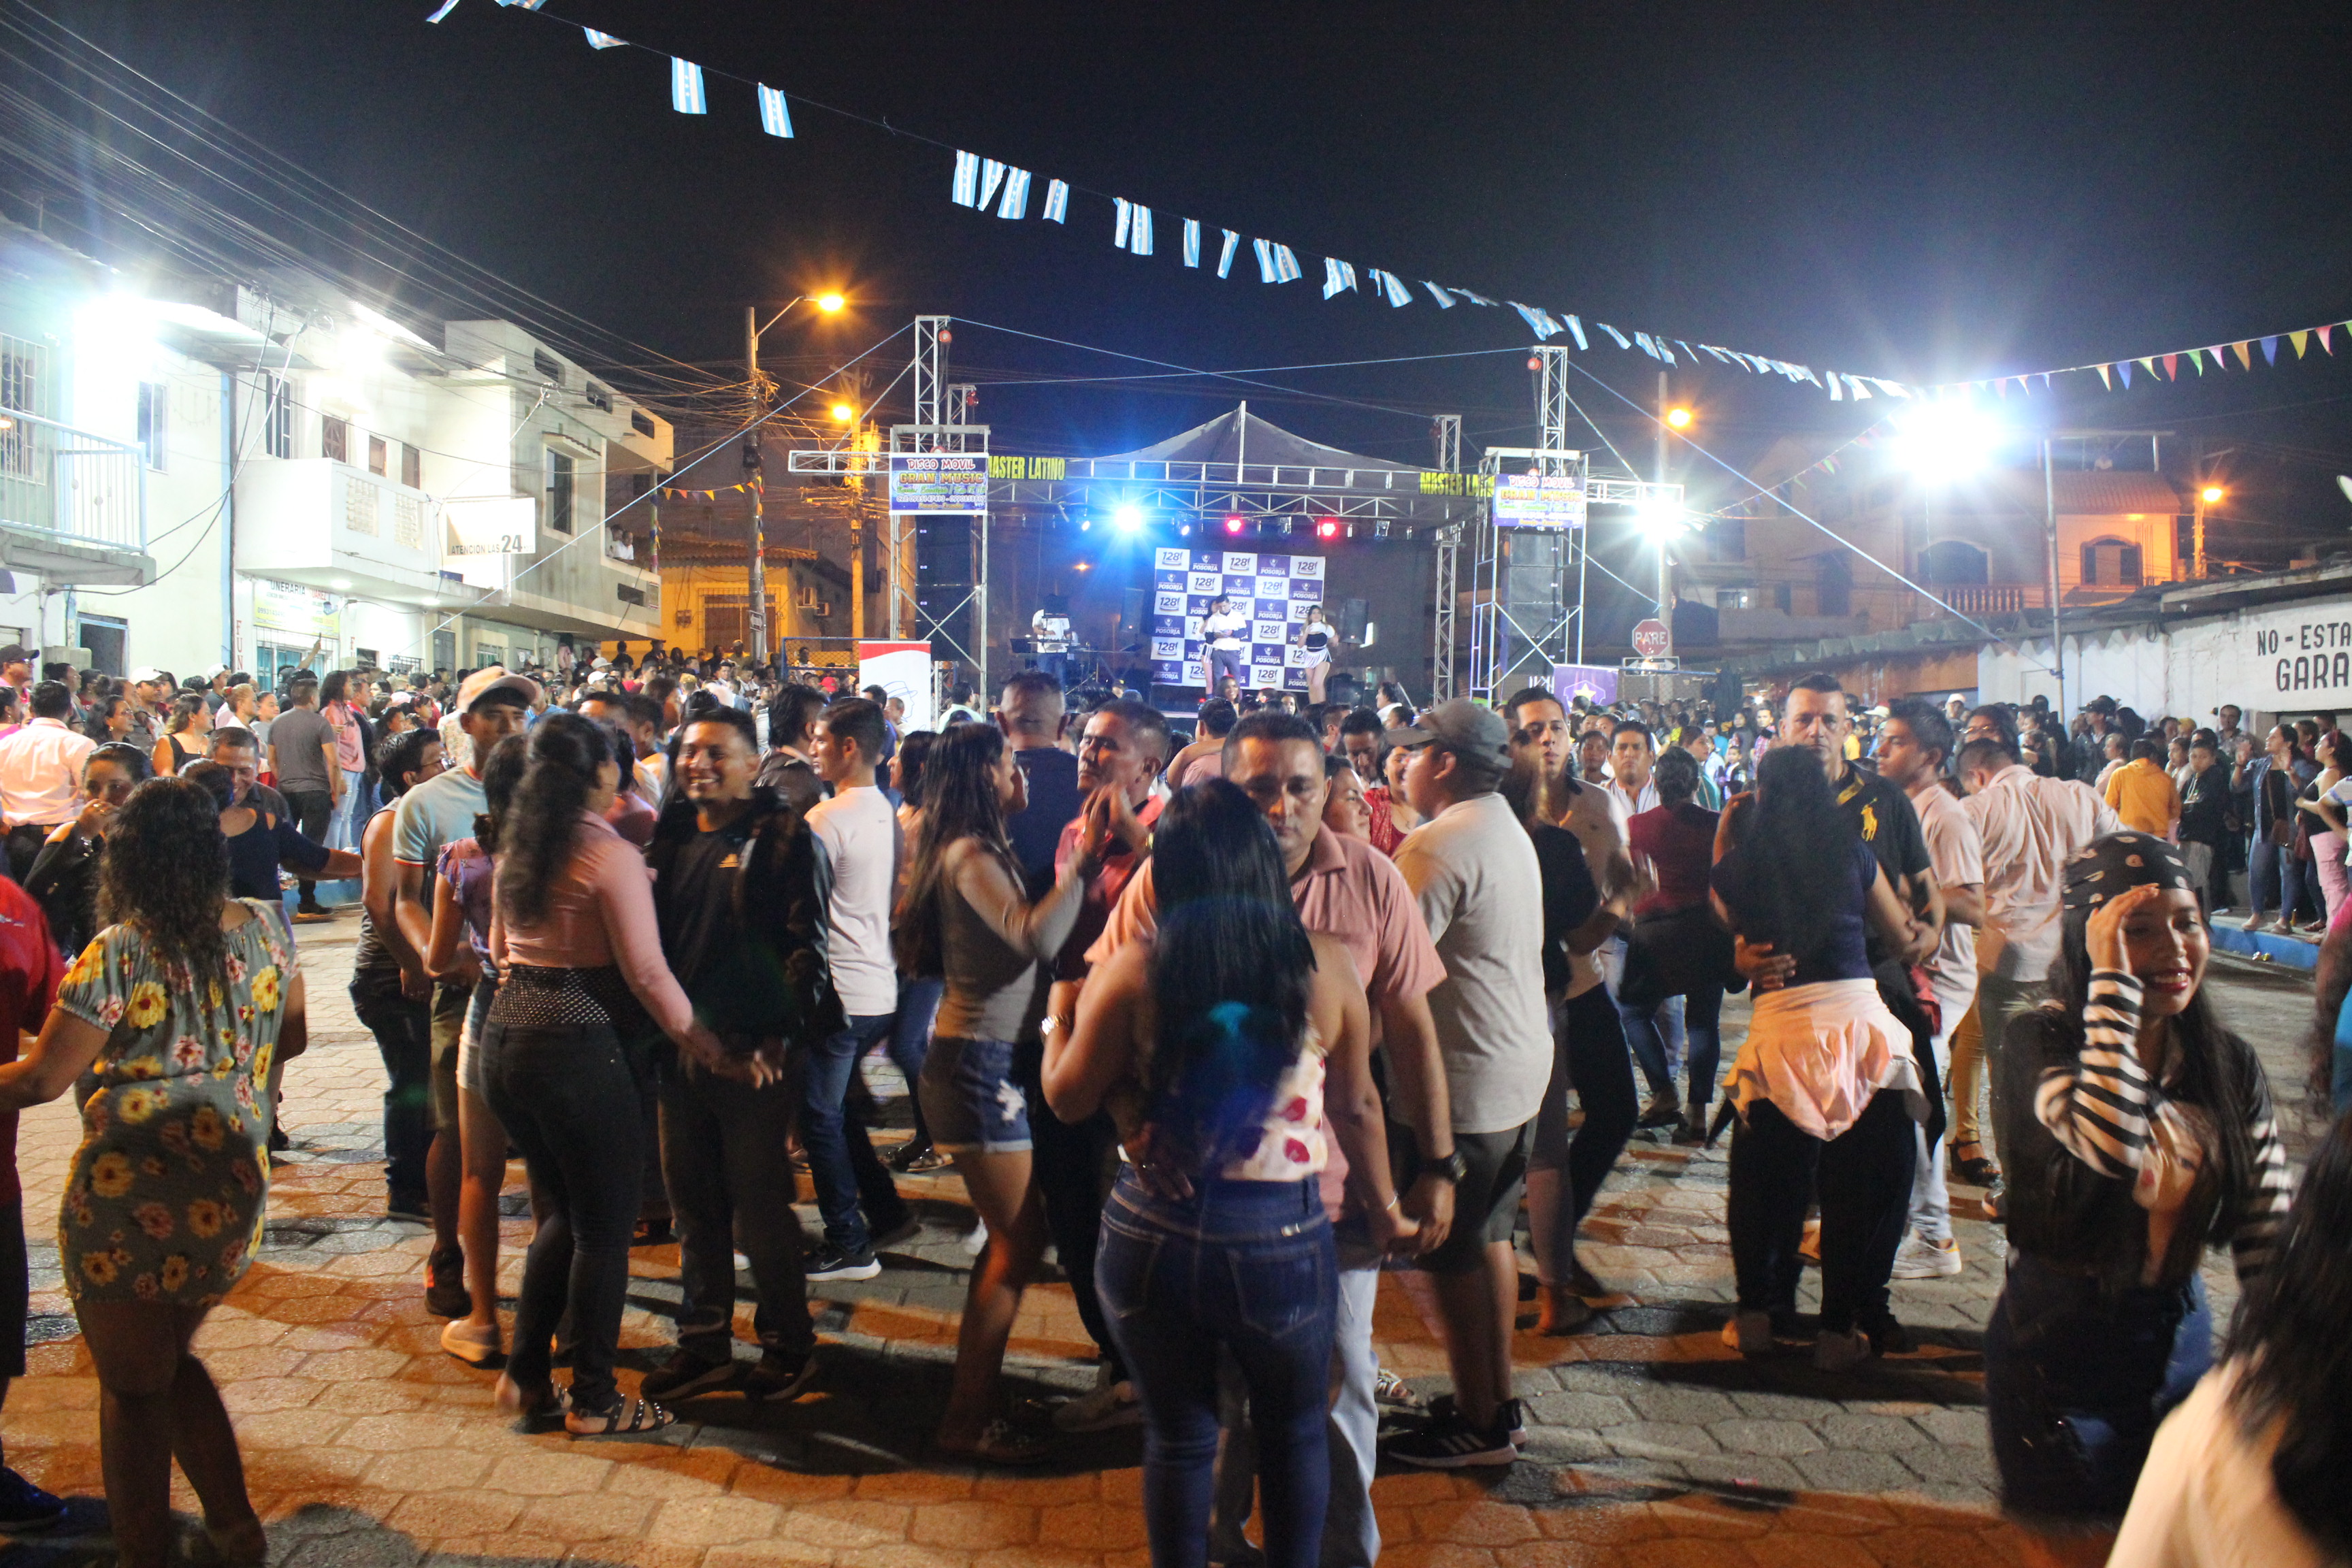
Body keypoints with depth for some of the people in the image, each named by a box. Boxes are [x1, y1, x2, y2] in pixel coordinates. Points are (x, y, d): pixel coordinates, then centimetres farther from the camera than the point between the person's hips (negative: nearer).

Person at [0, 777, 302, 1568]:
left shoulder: (118, 954, -16)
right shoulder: (266, 930, 0)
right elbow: (292, 1040, 14)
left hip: (130, 1203, -5)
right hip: (233, 1195, 5)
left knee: (133, 1387, 13)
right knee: (171, 1362, 26)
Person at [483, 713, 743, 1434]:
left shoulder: (516, 848, 10)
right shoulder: (610, 853, -14)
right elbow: (647, 972, -17)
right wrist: (720, 1055, -12)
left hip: (506, 1040, 8)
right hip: (580, 1049, -8)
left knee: (564, 1212, 22)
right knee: (604, 1227, 6)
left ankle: (525, 1376, 24)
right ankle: (593, 1402, 14)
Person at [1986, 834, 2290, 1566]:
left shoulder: (2231, 1067, -1)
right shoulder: (2041, 1043, -16)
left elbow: (2269, 1240, 3)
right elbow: (2111, 1145, -36)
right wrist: (2112, 982, -30)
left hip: (2181, 1342, 5)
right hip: (2058, 1348, -5)